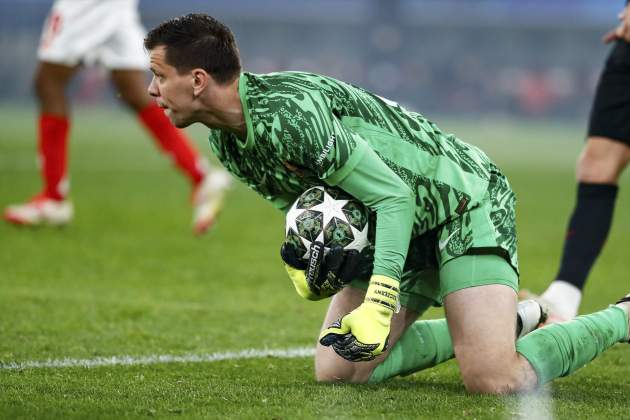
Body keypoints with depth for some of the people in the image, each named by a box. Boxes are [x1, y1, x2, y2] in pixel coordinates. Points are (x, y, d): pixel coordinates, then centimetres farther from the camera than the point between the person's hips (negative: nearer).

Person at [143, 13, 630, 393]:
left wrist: (379, 306, -33)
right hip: (406, 227, 9)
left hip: (464, 205, -9)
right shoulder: (225, 140, 0)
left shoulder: (287, 114, -29)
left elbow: (393, 196, -27)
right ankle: (490, 324, 17)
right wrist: (301, 259, -8)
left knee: (494, 380, -23)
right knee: (336, 370, 1)